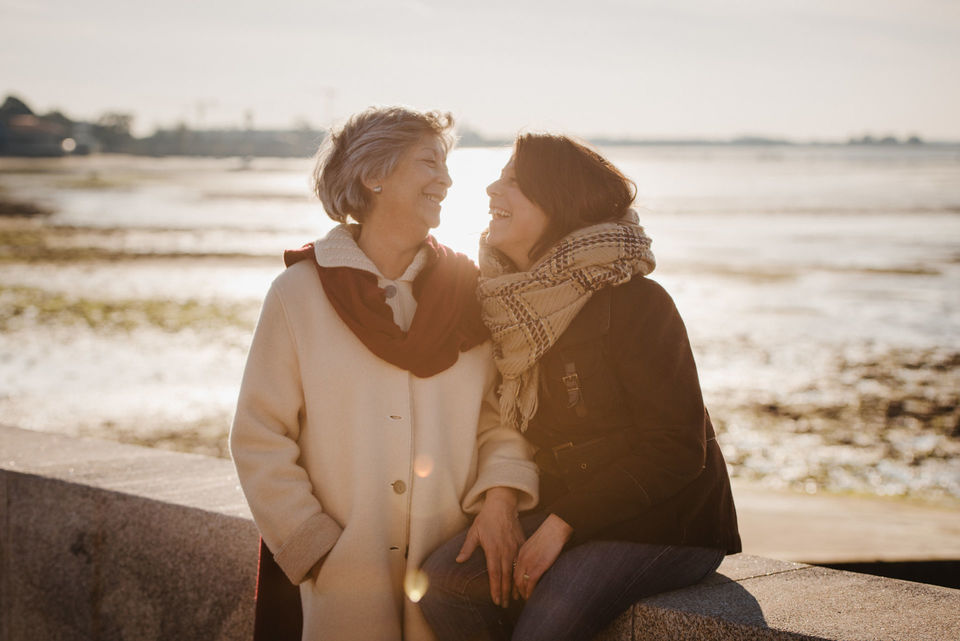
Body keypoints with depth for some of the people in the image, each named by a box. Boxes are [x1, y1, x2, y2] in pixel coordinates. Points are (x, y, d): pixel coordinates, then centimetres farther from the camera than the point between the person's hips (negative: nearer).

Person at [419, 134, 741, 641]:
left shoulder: (634, 303, -16)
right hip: (569, 510, 6)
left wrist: (562, 524, -19)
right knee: (443, 577, -16)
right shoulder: (511, 302, 3)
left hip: (667, 523, -6)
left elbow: (677, 449, -18)